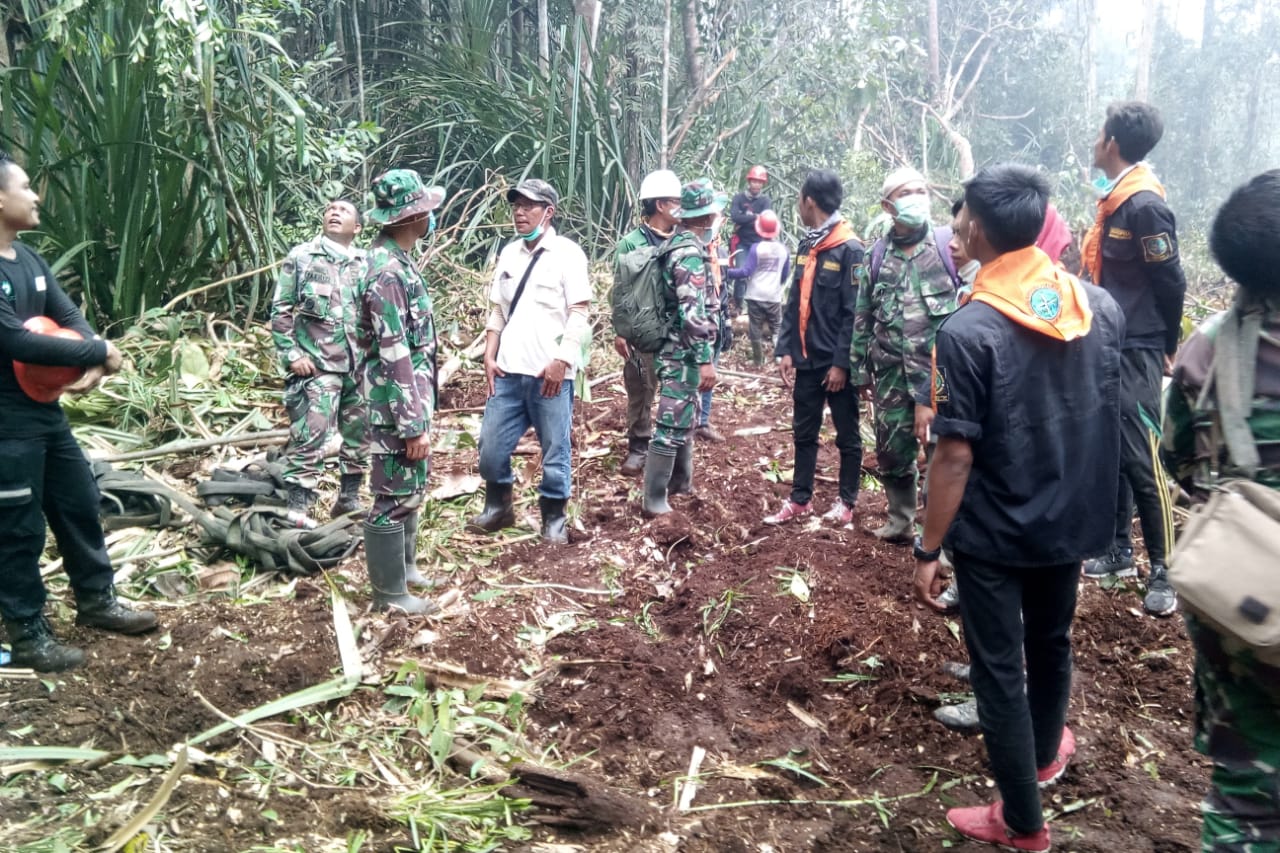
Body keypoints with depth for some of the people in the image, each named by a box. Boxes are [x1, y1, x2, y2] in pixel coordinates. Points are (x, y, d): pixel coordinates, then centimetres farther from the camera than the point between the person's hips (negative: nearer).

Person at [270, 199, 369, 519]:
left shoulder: (367, 264, 12)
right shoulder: (301, 257, 5)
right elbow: (280, 311, 2)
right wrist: (291, 355, -7)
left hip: (362, 367, 4)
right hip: (317, 366, -4)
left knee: (359, 438, 12)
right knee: (308, 440, -9)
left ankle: (349, 500, 26)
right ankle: (297, 510, -5)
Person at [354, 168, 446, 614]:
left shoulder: (396, 261, 10)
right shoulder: (388, 271, -22)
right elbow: (394, 358, -24)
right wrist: (414, 424, -23)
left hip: (410, 399, 10)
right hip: (397, 406, -10)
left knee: (411, 488, 22)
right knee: (396, 496, 1)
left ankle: (403, 565, 38)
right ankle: (390, 593, 13)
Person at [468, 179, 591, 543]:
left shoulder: (567, 252, -4)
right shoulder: (509, 252, 13)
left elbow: (579, 314, -8)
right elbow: (497, 311, 17)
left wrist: (560, 362, -15)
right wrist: (489, 357, 7)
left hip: (550, 372, -5)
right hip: (508, 371, 5)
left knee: (555, 449, 4)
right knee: (491, 445, 9)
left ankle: (554, 518, 20)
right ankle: (498, 507, 30)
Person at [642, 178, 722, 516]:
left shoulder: (683, 244, 12)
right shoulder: (690, 253, -19)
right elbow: (693, 313, -25)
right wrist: (705, 359, -24)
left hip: (683, 353, 10)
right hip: (684, 355, -10)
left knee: (686, 420, 21)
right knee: (672, 426, -5)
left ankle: (680, 482, 34)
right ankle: (654, 500, 1)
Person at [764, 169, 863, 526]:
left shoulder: (849, 249, -13)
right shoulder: (807, 246, 9)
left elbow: (853, 312, -16)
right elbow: (793, 303, 10)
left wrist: (842, 362, -18)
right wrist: (785, 349, 3)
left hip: (836, 362, -7)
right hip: (806, 360, 7)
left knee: (846, 434, 9)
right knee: (803, 433, 14)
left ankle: (846, 501, 21)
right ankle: (800, 499, 25)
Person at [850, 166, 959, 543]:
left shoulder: (949, 248, -2)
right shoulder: (877, 258, 7)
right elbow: (862, 319, 12)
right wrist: (860, 370, 11)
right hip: (893, 375, 4)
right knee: (892, 452, 13)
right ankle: (900, 521, 33)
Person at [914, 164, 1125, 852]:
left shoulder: (967, 332, -23)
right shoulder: (1102, 306, -5)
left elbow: (955, 456, -22)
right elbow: (1110, 417, 7)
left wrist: (928, 549, -12)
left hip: (994, 534, -6)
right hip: (1071, 519, 6)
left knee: (998, 669, 10)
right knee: (1051, 642, 27)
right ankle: (1045, 752, 52)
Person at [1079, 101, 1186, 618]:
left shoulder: (1144, 206, -17)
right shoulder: (1114, 200, 11)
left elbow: (1171, 284, -13)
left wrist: (1166, 348, -4)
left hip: (1135, 352, -9)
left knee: (1142, 459, -5)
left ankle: (1164, 571, 5)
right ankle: (1119, 550, 25)